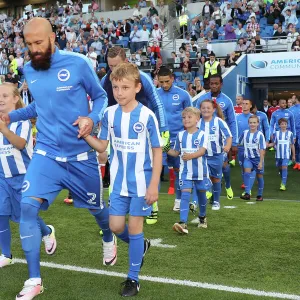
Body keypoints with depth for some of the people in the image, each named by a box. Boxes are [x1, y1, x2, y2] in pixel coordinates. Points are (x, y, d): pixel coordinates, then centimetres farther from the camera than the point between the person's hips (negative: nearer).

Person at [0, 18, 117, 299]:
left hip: (80, 155, -2)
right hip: (46, 153, 3)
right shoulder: (28, 71, 2)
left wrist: (92, 118, -22)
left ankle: (109, 239, 54)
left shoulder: (78, 63, -12)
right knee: (27, 207, -16)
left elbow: (101, 97, -2)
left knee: (95, 206, 16)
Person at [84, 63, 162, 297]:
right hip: (118, 181, 4)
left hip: (141, 182, -4)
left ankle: (133, 278, 17)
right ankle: (141, 245, 39)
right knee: (116, 226, 6)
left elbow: (157, 151, -10)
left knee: (134, 226, 2)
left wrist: (154, 185, -13)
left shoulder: (147, 115, -15)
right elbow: (102, 146, 1)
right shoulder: (109, 114, -4)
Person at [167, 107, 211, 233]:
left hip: (200, 171, -1)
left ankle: (202, 217, 40)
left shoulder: (202, 134, -8)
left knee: (201, 194, 15)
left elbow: (202, 151, -22)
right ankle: (183, 223, -21)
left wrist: (191, 155, -40)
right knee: (185, 194, -12)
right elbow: (176, 152, 13)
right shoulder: (180, 135, 4)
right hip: (186, 171, 1)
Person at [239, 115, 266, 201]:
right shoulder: (245, 133, -4)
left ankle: (260, 195, 24)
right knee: (247, 172, -20)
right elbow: (239, 143, 10)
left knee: (259, 176, 8)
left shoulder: (260, 135, -13)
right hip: (248, 158, 2)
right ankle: (247, 193, -21)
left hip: (258, 158, -2)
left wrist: (261, 162, -16)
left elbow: (262, 150, -13)